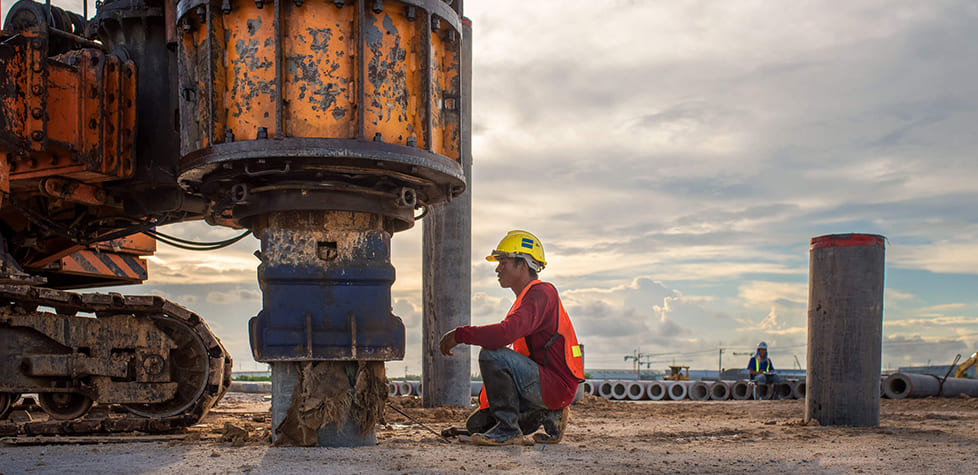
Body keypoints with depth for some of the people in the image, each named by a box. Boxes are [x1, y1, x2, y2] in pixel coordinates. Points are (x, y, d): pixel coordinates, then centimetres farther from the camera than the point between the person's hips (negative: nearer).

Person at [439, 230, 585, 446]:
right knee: (476, 424, 8)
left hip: (557, 385, -10)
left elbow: (506, 333, -32)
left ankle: (508, 428, -17)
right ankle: (549, 415, 10)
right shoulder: (526, 298, 20)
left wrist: (459, 334, -21)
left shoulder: (541, 293, -14)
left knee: (491, 354, -26)